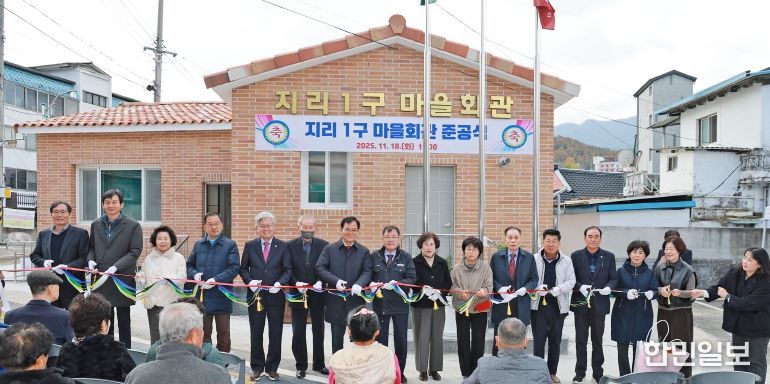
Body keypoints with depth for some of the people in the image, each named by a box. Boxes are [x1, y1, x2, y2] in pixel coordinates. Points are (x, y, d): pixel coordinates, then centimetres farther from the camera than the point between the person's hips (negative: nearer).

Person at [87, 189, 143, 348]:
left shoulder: (133, 225, -4)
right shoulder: (96, 225, 10)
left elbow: (135, 251, -8)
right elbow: (91, 247, 18)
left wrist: (116, 267, -18)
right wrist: (91, 260, -4)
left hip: (123, 279, -4)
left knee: (124, 322, 7)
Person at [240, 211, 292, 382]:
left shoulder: (283, 246, 2)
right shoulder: (250, 246, 5)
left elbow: (288, 270, -1)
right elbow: (243, 269, 7)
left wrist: (280, 283, -18)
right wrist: (250, 280, -12)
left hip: (276, 295, -1)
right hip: (255, 295, 1)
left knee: (275, 333, 4)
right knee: (256, 333, 8)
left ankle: (272, 368, 17)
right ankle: (257, 367, 20)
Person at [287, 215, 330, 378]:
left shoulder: (323, 245, -2)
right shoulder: (290, 246, -2)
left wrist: (320, 282, -19)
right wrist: (296, 283, -18)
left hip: (317, 294, 1)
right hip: (297, 293, -1)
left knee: (318, 331, 12)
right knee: (298, 332, 6)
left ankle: (319, 364, 25)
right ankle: (301, 366, 18)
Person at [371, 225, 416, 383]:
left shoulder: (406, 257, 2)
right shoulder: (374, 256, 4)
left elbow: (412, 278, -5)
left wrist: (397, 284, -21)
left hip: (400, 305, 0)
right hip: (380, 304, 0)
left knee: (401, 339, 6)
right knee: (380, 339, 7)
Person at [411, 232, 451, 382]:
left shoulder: (442, 263, 9)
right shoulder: (415, 262, -3)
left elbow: (448, 283, 8)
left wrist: (439, 291, -10)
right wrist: (421, 288, -21)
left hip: (438, 304, 4)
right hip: (420, 305, -3)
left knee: (437, 337, 6)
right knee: (422, 337, -3)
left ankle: (434, 368, 17)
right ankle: (423, 369, 7)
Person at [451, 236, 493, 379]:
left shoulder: (485, 267, -3)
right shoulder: (456, 268, -2)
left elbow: (489, 286, -7)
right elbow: (451, 287, -1)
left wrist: (484, 291, -28)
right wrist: (460, 292, -21)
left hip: (480, 308, -1)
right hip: (461, 308, 1)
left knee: (478, 341, 4)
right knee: (463, 340, 5)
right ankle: (466, 373, 17)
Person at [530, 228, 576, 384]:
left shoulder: (566, 261, 2)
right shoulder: (535, 259, -3)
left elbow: (571, 281, 0)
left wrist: (559, 289, -18)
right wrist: (537, 288, -19)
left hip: (558, 305, 2)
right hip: (538, 304, -2)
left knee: (555, 341, 10)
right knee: (539, 339, -1)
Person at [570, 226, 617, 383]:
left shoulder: (609, 256, 2)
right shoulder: (576, 255, -1)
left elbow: (613, 278, 2)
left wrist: (608, 287, -17)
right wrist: (580, 287, -18)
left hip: (600, 304, 0)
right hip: (580, 303, 0)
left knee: (597, 340, 11)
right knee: (581, 340, 8)